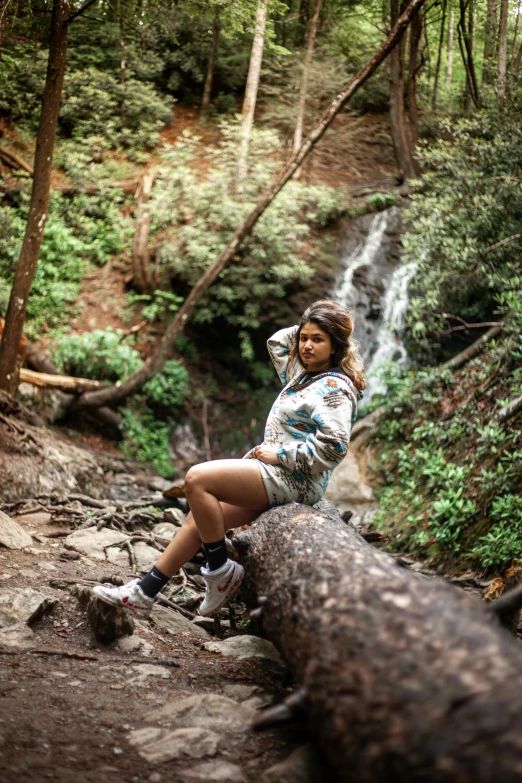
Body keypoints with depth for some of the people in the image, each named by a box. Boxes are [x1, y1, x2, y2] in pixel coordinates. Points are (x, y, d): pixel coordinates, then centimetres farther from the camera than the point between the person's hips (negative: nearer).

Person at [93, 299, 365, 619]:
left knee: (197, 478, -22)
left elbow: (333, 445, -24)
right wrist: (304, 327, 18)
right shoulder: (304, 374, 16)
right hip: (276, 476, 10)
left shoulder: (335, 387, -12)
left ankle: (221, 570, -9)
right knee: (199, 517, 3)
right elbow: (277, 343, 32)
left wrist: (279, 454, -18)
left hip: (293, 481, -10)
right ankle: (144, 592, 8)